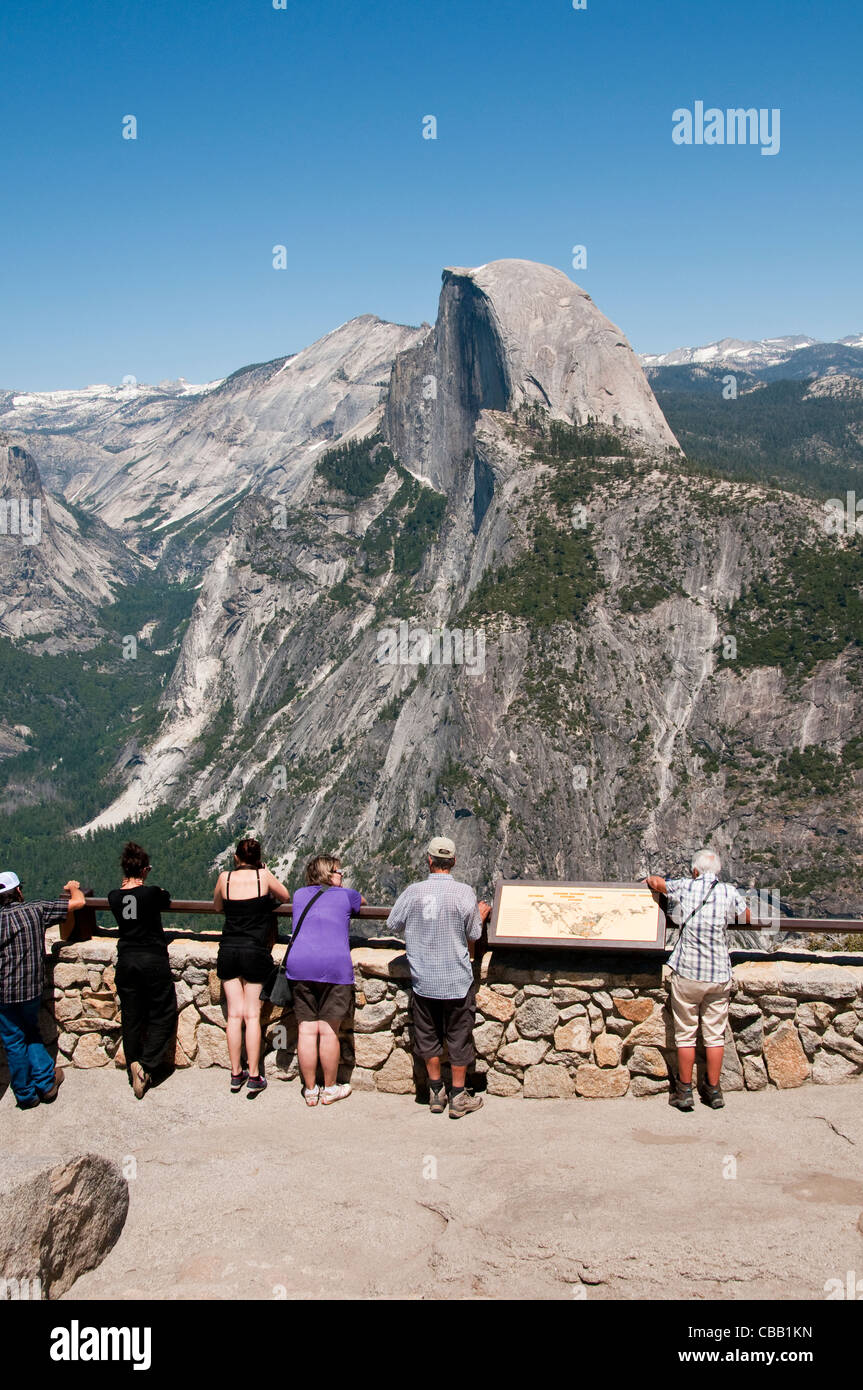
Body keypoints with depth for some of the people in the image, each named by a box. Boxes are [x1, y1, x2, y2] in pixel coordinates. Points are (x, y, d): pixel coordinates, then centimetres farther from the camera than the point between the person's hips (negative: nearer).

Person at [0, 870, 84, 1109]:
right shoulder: (37, 910, -7)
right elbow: (78, 902, -2)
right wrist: (74, 888, 18)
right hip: (33, 989, 2)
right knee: (31, 1033, 25)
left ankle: (26, 1096, 21)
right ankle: (46, 1083, 22)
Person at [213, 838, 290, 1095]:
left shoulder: (225, 878, 1)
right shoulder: (263, 876, -5)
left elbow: (217, 907, 18)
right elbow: (285, 897, 12)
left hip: (228, 951, 2)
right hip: (255, 952, -2)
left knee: (234, 1014, 7)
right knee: (252, 1015, 2)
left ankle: (236, 1074, 12)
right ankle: (254, 1076, 3)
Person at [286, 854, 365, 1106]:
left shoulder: (300, 895, 17)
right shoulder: (345, 895, 9)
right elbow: (362, 901, 33)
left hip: (300, 966, 3)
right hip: (335, 967, -3)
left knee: (306, 1031, 5)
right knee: (329, 1031, 4)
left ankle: (310, 1091, 14)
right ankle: (330, 1089, 16)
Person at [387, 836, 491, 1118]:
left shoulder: (413, 891, -7)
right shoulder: (464, 893, -13)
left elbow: (393, 922, 7)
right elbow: (474, 934, -4)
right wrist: (481, 915, 16)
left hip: (423, 980, 2)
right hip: (457, 980, -2)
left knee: (428, 1035, 15)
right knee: (459, 1035, 10)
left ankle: (436, 1092, 25)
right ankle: (458, 1097, 17)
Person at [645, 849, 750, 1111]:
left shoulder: (684, 887, -5)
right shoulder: (730, 892, -2)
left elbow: (654, 882, 12)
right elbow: (748, 919, 15)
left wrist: (652, 879, 35)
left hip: (687, 974, -1)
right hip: (719, 976, 2)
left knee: (685, 1034, 8)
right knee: (715, 1034, 11)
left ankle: (684, 1090, 13)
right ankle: (714, 1090, 17)